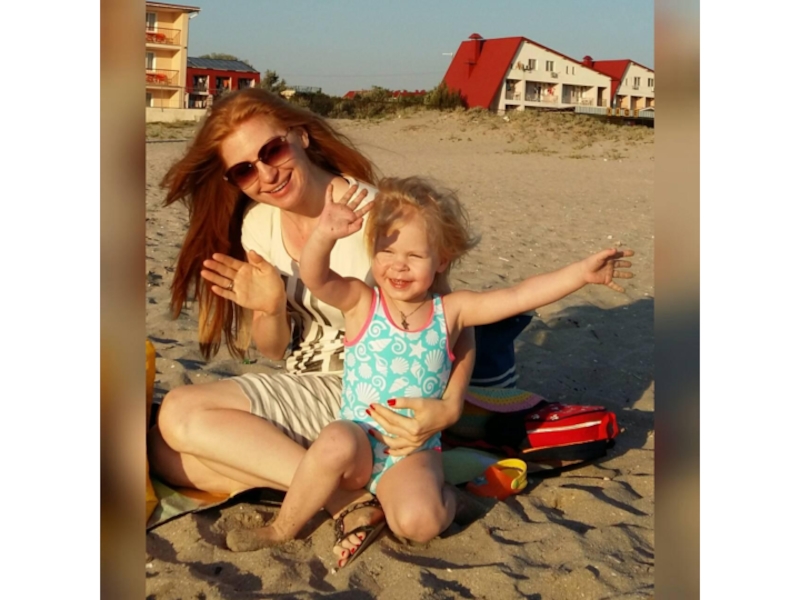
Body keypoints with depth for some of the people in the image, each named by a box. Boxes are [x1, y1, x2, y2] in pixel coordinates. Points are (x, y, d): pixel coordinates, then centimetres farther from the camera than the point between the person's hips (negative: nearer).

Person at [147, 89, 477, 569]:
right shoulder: (258, 226, 0)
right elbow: (274, 351, 8)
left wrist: (447, 407, -30)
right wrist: (269, 310, -14)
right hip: (304, 388, 8)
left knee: (180, 416, -19)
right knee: (166, 454, -8)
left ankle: (348, 496, -16)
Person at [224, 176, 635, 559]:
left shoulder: (450, 311, -2)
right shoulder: (360, 303, -6)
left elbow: (519, 296, -7)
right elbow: (314, 276, -23)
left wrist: (582, 271, -14)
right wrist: (326, 234, -44)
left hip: (415, 450, 0)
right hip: (359, 441, 0)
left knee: (420, 521, -26)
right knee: (336, 444, -35)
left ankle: (441, 494, 11)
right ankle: (281, 530, -10)